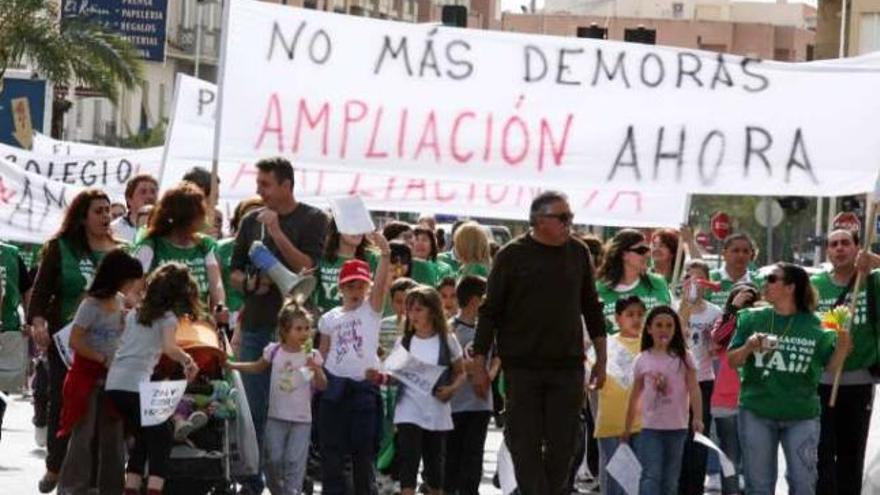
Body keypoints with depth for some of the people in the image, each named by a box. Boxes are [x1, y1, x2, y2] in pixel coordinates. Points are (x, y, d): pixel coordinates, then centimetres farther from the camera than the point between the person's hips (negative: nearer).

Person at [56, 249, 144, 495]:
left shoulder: (122, 302, 5)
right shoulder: (92, 304, -15)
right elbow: (75, 341, -18)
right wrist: (103, 359, -17)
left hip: (113, 377, 7)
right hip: (88, 377, -7)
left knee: (113, 435, 8)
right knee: (83, 435, -3)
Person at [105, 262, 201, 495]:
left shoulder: (134, 313, 20)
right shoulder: (168, 317, 1)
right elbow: (169, 348, -14)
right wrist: (187, 360, 2)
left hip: (113, 383, 7)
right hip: (136, 385, -7)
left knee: (143, 437, 20)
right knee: (162, 437, 3)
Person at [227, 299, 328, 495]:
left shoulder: (311, 356, -4)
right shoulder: (274, 351, 0)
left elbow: (321, 386, -6)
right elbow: (258, 367, 18)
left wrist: (316, 369, -24)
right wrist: (230, 365, 12)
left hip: (301, 420, -2)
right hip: (276, 416, 2)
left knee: (294, 462, -6)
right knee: (273, 460, 3)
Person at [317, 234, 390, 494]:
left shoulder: (371, 310, 2)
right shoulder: (329, 318, 8)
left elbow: (381, 283, -15)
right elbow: (323, 354, 13)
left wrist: (385, 255, -30)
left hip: (365, 385, -2)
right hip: (334, 385, 2)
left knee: (364, 449, 3)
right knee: (331, 448, 2)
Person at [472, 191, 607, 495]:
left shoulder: (578, 253, 7)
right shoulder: (512, 256, -2)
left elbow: (591, 308, 16)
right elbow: (490, 312, -1)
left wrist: (601, 359, 14)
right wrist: (479, 364, -5)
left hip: (568, 367, 3)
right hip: (522, 367, -3)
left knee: (563, 447, 3)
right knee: (525, 446, -3)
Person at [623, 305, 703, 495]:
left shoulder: (683, 357, 0)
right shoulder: (642, 360, 3)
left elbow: (694, 389, -6)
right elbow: (635, 396, 10)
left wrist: (697, 417, -20)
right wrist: (627, 429, 14)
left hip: (677, 428, 0)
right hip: (650, 428, 0)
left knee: (670, 479, 8)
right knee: (651, 475, -12)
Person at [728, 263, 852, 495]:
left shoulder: (813, 325, -2)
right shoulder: (752, 319, 2)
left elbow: (830, 365, 3)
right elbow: (732, 361, 4)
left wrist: (842, 344, -15)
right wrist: (748, 347, -16)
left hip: (801, 416, -1)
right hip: (756, 413, 1)